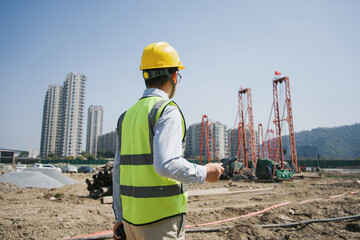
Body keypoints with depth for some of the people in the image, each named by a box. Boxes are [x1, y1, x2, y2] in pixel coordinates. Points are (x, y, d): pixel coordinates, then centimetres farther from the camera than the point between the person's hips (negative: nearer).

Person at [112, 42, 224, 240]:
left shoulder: (127, 116, 10)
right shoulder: (168, 111, -13)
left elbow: (119, 171, 12)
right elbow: (167, 164, -26)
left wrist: (120, 218, 18)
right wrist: (204, 173, -9)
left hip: (132, 217, 7)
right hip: (161, 220, -7)